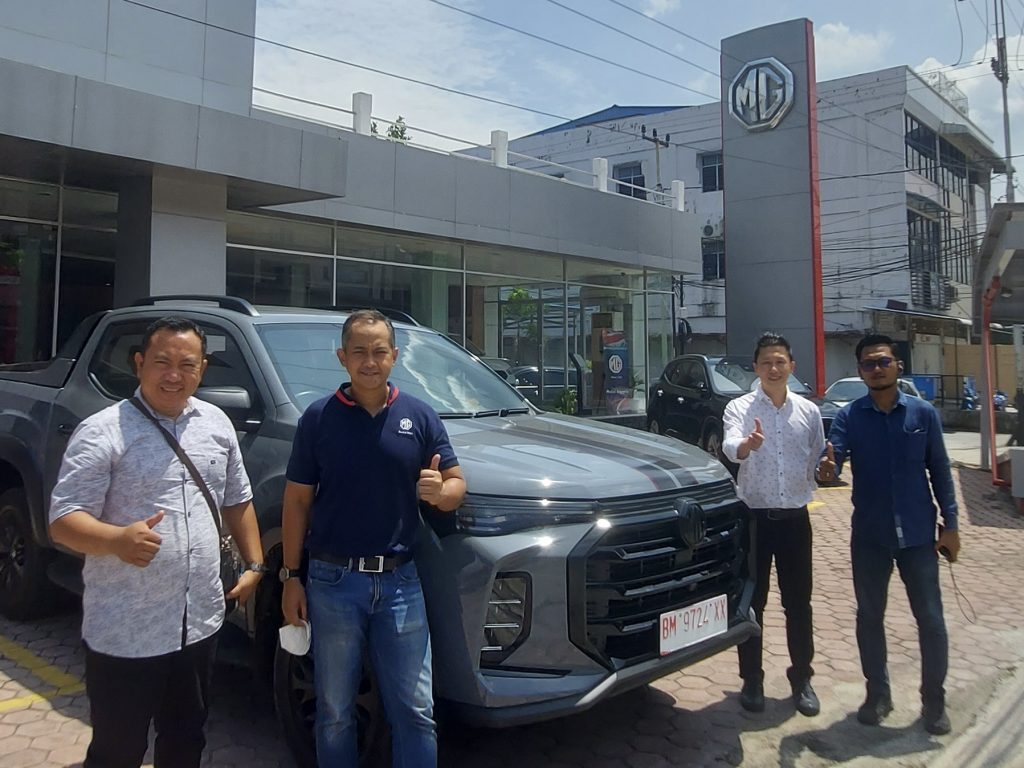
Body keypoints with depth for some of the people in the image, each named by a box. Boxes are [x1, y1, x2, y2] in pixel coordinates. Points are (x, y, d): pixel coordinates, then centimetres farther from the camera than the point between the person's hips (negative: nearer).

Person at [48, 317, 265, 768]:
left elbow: (238, 502, 15)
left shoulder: (217, 424, 5)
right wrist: (118, 540, -35)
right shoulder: (101, 432, -12)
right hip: (124, 633, -5)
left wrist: (254, 564, 9)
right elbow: (63, 520, -16)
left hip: (200, 623, 5)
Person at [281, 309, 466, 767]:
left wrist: (439, 491, -19)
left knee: (415, 711, 6)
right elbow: (297, 500, 2)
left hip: (399, 580, 1)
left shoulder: (420, 416, 2)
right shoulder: (318, 417, -1)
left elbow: (457, 485, 4)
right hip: (332, 579, 0)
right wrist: (291, 576, -1)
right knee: (335, 712, 13)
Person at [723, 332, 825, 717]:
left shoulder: (808, 410, 4)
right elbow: (730, 447, -27)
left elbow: (818, 461, 13)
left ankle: (802, 678, 27)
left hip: (795, 517, 2)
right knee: (752, 602, 6)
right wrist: (747, 444, -47)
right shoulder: (739, 408, -6)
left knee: (798, 602, 11)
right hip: (753, 516, -2)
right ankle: (751, 680, 20)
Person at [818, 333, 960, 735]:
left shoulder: (923, 413, -2)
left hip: (918, 533, 0)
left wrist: (950, 524, 1)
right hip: (869, 535, 1)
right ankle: (878, 692, 29)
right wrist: (827, 468, -39)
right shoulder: (849, 416, -3)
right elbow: (833, 458, -16)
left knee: (931, 618, 8)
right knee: (870, 616, 12)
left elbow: (939, 470, 2)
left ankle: (934, 700, 26)